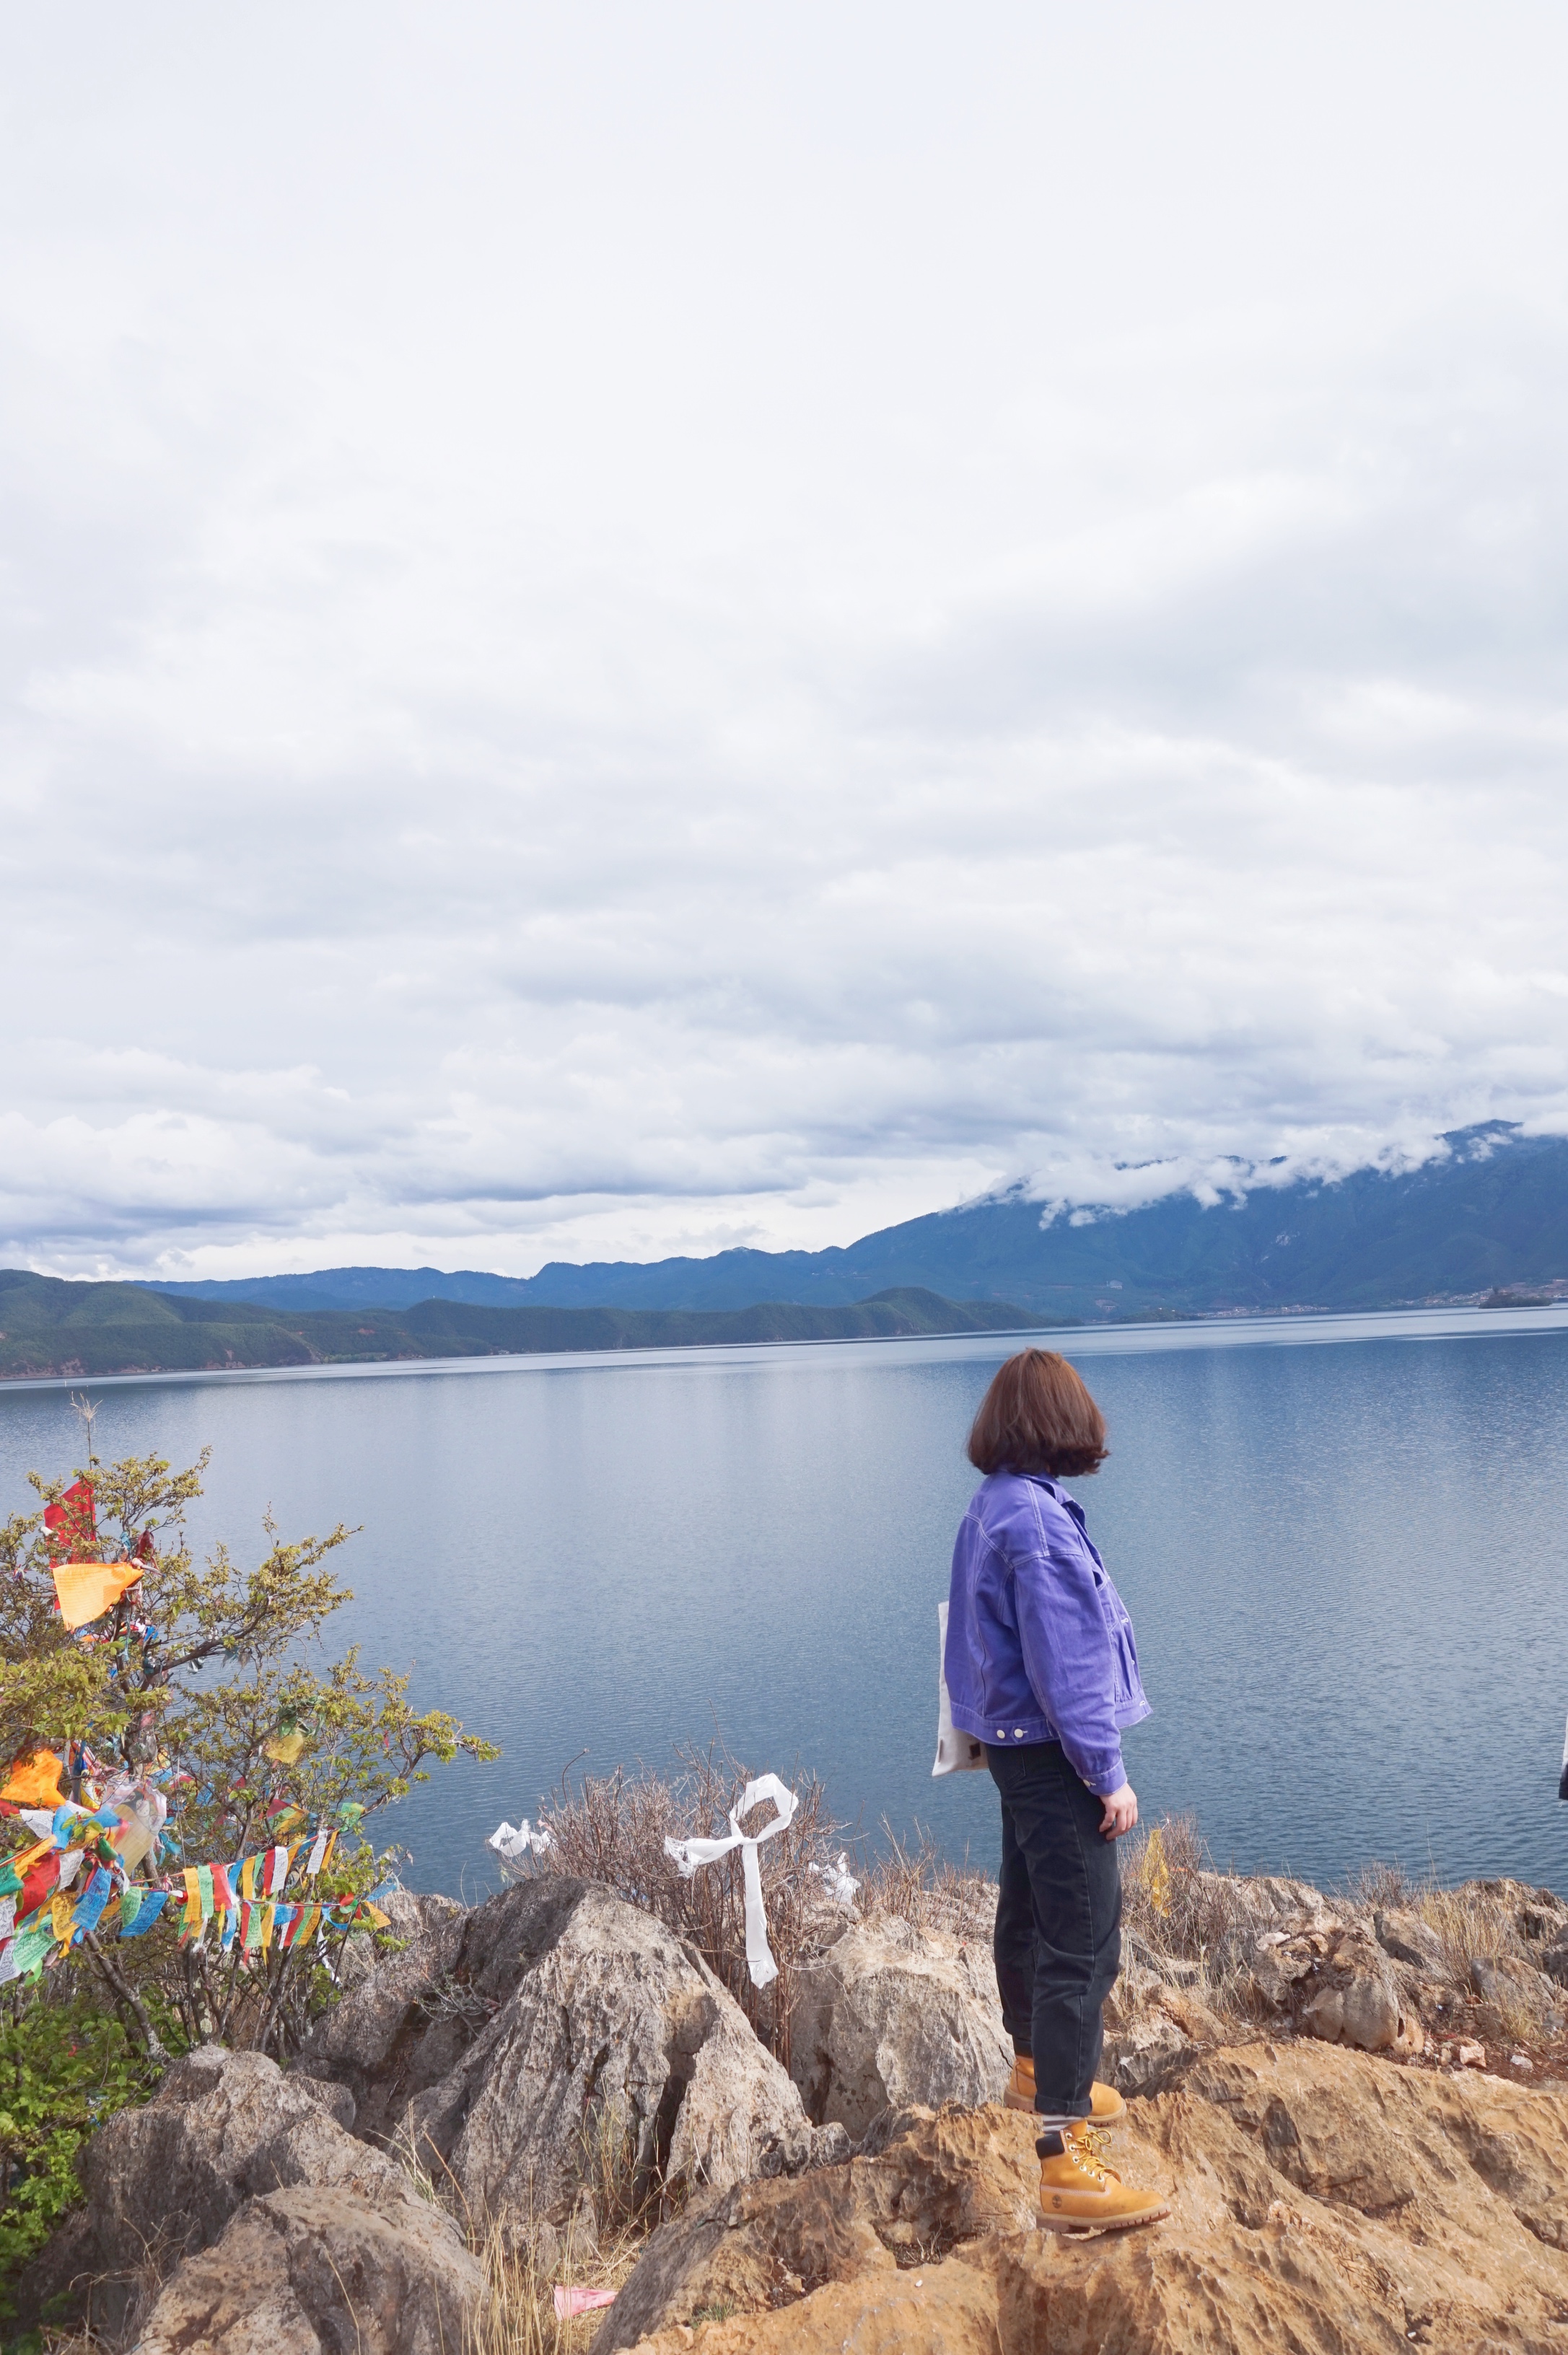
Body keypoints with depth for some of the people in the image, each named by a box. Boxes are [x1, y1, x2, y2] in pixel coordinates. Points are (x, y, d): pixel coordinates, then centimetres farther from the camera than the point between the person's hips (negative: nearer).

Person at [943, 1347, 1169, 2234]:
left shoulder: (994, 1506, 5)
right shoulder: (1038, 1520, -25)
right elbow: (1066, 1664, -24)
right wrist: (1110, 1775, -16)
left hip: (1018, 1747, 10)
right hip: (1056, 1756, -10)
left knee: (1031, 1914, 24)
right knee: (1083, 1949, -5)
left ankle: (1037, 2069, 43)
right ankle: (1065, 2162, -1)